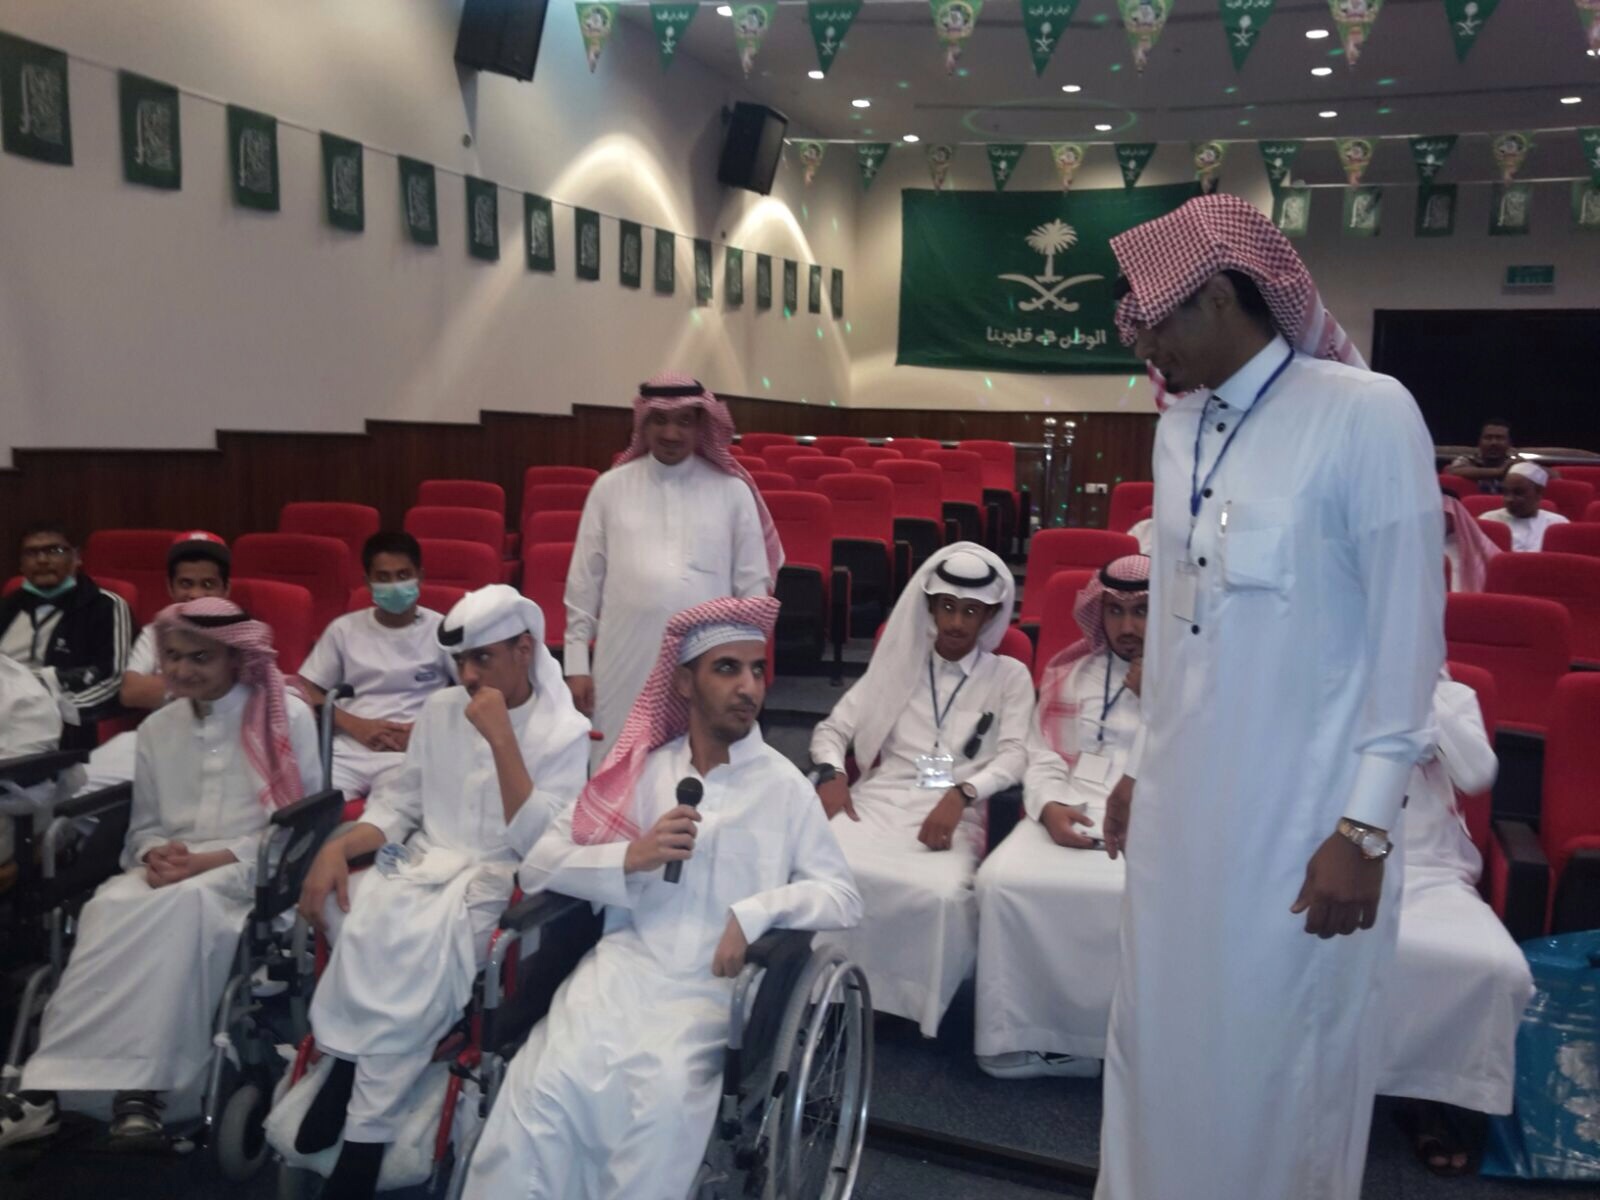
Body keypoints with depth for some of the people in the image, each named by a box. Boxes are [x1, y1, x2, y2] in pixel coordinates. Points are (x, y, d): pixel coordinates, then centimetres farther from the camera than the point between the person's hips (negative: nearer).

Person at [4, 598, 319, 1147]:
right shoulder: (157, 728, 14)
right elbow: (144, 826, 18)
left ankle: (137, 1087, -33)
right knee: (108, 908, -29)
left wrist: (210, 861, -16)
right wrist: (156, 855, -8)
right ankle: (47, 1082, -31)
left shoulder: (287, 717, -2)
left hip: (254, 872, -4)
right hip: (170, 873, 4)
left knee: (183, 906, -36)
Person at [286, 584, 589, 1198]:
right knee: (363, 922, -27)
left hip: (494, 882, -4)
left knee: (421, 943, -31)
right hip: (421, 862, 4)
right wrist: (337, 847, -8)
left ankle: (363, 1135, -16)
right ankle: (350, 1072, -8)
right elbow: (397, 805, 12)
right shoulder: (439, 710, 9)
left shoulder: (564, 731, -5)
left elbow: (538, 845, -14)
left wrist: (501, 739, -19)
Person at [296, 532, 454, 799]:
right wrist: (356, 726, -5)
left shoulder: (441, 631, 7)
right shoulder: (343, 629, 13)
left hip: (409, 753, -2)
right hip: (346, 750, 2)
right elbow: (307, 692, 12)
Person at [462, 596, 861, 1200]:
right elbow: (539, 865, 8)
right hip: (624, 964, 2)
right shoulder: (641, 769, 11)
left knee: (664, 1098, -29)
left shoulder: (784, 786, 5)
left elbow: (844, 898, 2)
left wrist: (758, 910, -15)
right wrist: (631, 858, -9)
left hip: (714, 984, -1)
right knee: (550, 1088, -24)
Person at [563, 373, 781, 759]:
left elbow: (753, 584, 5)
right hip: (627, 661, 1)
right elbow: (584, 583, 6)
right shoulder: (611, 487, 4)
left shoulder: (732, 491, 3)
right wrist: (576, 662, 3)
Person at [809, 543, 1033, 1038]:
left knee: (941, 892, -35)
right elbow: (832, 728, 14)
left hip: (954, 811, -2)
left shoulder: (1009, 676, 14)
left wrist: (960, 794, -20)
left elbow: (1014, 756, -1)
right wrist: (830, 773, -9)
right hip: (880, 799, 2)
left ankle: (914, 1003, -10)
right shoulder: (899, 663, 19)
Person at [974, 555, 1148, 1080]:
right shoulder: (1072, 670, 19)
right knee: (1003, 880, -25)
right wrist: (1051, 807, -8)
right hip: (1069, 816, 3)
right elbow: (1042, 757, 12)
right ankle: (1023, 1034, -11)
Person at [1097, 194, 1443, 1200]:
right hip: (1182, 795, 6)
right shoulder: (1180, 428, 6)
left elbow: (1410, 636, -13)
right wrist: (1144, 764, 15)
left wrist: (1364, 828, -13)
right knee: (1163, 1041, 18)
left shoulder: (1368, 414, -14)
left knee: (1282, 1066, 10)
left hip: (1301, 812, -6)